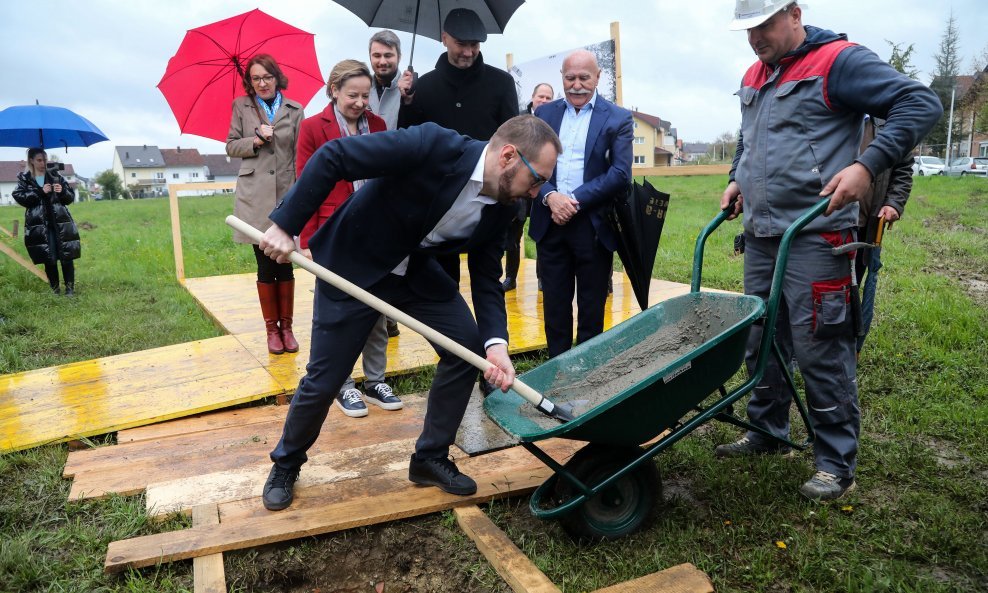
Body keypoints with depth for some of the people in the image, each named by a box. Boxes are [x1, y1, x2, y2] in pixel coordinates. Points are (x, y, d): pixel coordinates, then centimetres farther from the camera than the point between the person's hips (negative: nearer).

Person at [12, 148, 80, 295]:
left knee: (67, 256, -5)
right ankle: (55, 288, 12)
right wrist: (40, 192, -14)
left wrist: (63, 192, -12)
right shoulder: (24, 179, 8)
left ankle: (70, 287, 4)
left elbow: (71, 196, 9)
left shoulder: (56, 176, 9)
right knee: (49, 258, 0)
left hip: (61, 223, 0)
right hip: (39, 225, 0)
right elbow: (19, 196, -5)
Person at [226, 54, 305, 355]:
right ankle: (272, 329, 13)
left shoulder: (295, 110, 7)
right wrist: (256, 141, -8)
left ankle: (287, 327, 14)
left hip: (287, 195, 0)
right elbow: (231, 146, 10)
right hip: (256, 197, 0)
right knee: (265, 266, 2)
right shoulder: (241, 106, 9)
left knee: (285, 265, 3)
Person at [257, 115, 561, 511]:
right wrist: (285, 224, -26)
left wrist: (495, 342, -21)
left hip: (416, 269, 6)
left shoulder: (501, 207, -10)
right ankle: (286, 463, 31)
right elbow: (332, 156, -27)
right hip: (353, 265, -6)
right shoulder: (432, 145, -30)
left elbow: (487, 277, -5)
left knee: (468, 346, -2)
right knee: (323, 380, 1)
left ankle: (430, 458, 16)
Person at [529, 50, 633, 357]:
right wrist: (550, 197, -15)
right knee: (554, 306, 9)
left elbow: (620, 174, -8)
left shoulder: (618, 119, 1)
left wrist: (575, 201, -15)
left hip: (593, 225, -2)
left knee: (591, 309, 7)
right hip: (550, 222, 3)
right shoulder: (544, 113, 10)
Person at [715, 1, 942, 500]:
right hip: (760, 235, 8)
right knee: (760, 342, 14)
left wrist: (868, 165, -23)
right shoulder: (754, 77, 16)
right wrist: (737, 179, 16)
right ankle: (767, 432, 31)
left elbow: (922, 104, -11)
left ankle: (836, 463, 11)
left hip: (814, 238, -8)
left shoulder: (839, 61, -8)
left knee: (820, 350, -3)